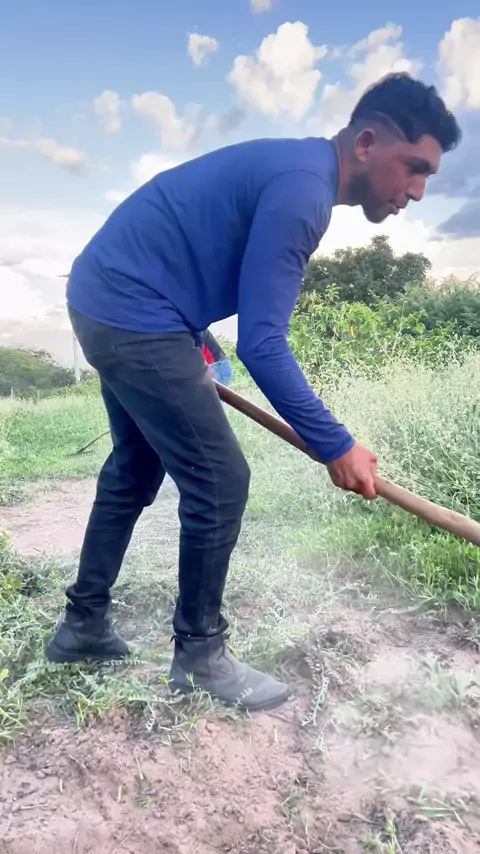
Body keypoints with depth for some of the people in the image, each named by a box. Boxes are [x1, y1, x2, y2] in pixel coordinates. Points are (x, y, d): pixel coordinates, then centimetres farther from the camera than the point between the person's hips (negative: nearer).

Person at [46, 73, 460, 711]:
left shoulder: (299, 169, 13)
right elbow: (262, 345, -24)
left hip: (108, 302, 11)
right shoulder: (301, 190, -19)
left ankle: (83, 623, 34)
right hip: (135, 317, -11)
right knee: (220, 482, -6)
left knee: (136, 470, 19)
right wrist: (335, 446, -17)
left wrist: (192, 349, 24)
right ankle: (199, 655, 14)